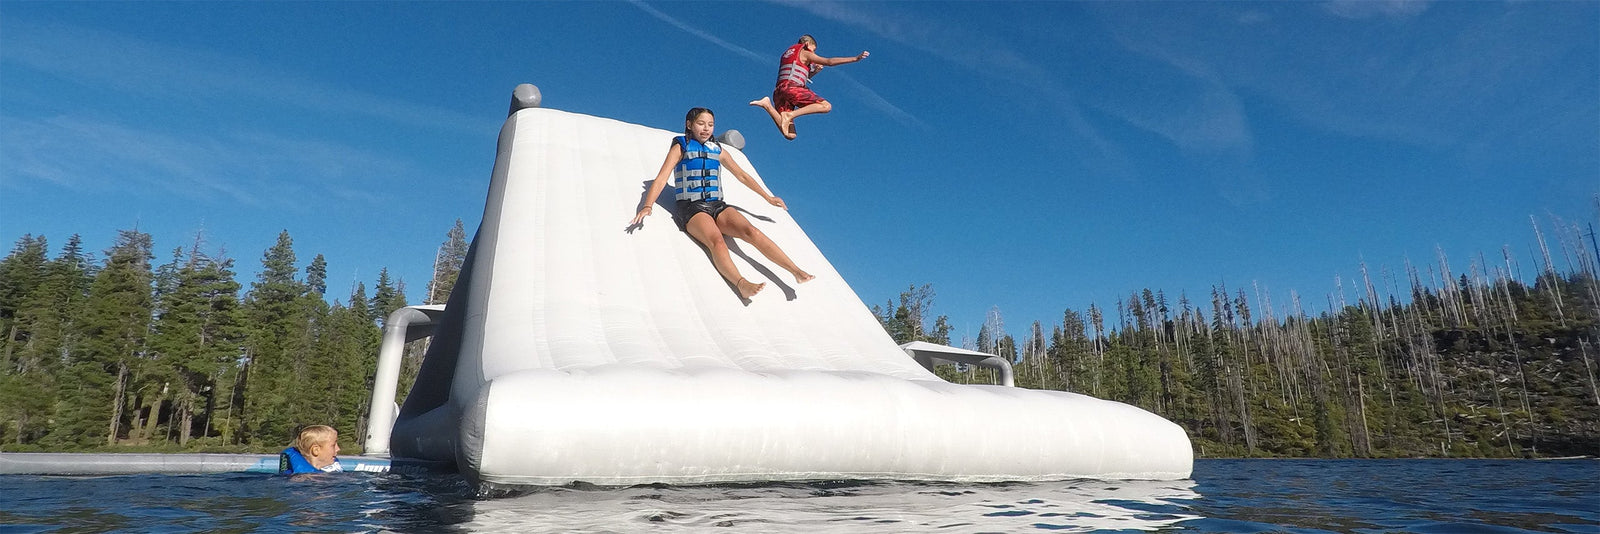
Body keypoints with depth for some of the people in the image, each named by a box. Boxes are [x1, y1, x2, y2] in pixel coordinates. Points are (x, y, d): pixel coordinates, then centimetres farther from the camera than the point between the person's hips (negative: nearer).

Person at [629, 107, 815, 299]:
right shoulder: (680, 147, 9)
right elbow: (662, 178, -3)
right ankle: (742, 284, -59)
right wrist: (648, 206, -19)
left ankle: (797, 271, -37)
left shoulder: (717, 150, 21)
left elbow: (742, 176, 31)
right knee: (716, 240, -34)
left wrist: (768, 198, 33)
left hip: (717, 206, 4)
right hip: (692, 208, -4)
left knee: (751, 231, -24)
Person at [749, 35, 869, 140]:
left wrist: (813, 72, 29)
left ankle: (768, 105, -10)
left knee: (790, 135, -3)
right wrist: (855, 58, -1)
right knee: (826, 106, -14)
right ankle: (790, 115, -26)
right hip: (792, 89, -8)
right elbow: (829, 62, 0)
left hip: (778, 92, 8)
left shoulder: (786, 54, 35)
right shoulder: (804, 53, 10)